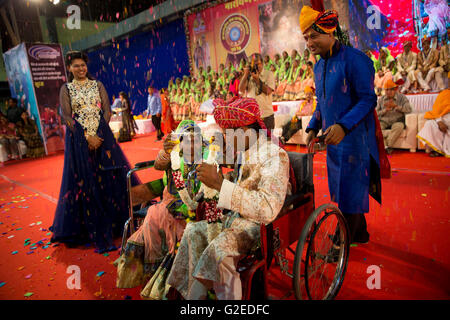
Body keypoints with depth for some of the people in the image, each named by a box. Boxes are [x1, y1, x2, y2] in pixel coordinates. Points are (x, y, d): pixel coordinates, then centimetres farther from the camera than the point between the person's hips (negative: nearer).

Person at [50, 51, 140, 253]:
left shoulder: (97, 85, 11)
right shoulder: (66, 89, 8)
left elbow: (107, 110, 3)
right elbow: (67, 117, -2)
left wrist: (97, 135, -9)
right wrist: (87, 137, -13)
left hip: (102, 137, 1)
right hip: (79, 140, -1)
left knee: (111, 177, -1)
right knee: (85, 181, -1)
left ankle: (120, 221, 13)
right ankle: (95, 230, 7)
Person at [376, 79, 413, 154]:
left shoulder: (402, 98, 6)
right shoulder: (381, 99, 13)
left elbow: (409, 109, -7)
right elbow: (376, 113, 6)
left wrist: (395, 106, -14)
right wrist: (385, 110, -11)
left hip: (397, 121, -2)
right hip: (384, 121, 2)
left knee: (399, 126, -38)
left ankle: (388, 146, -29)